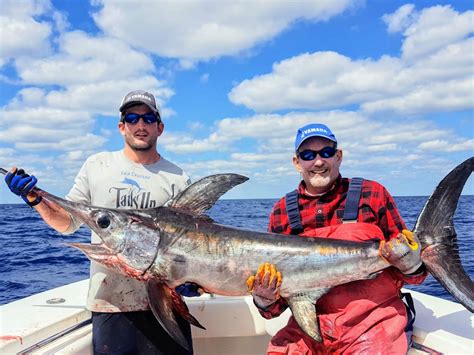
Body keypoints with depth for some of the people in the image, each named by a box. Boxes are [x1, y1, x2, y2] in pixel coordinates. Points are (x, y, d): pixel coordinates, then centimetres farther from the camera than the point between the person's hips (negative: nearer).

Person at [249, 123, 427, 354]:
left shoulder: (373, 194, 1)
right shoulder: (282, 213, 4)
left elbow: (413, 276, 6)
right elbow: (280, 298, 7)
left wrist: (411, 263, -15)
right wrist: (265, 300, -14)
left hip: (373, 320, -1)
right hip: (310, 325, 2)